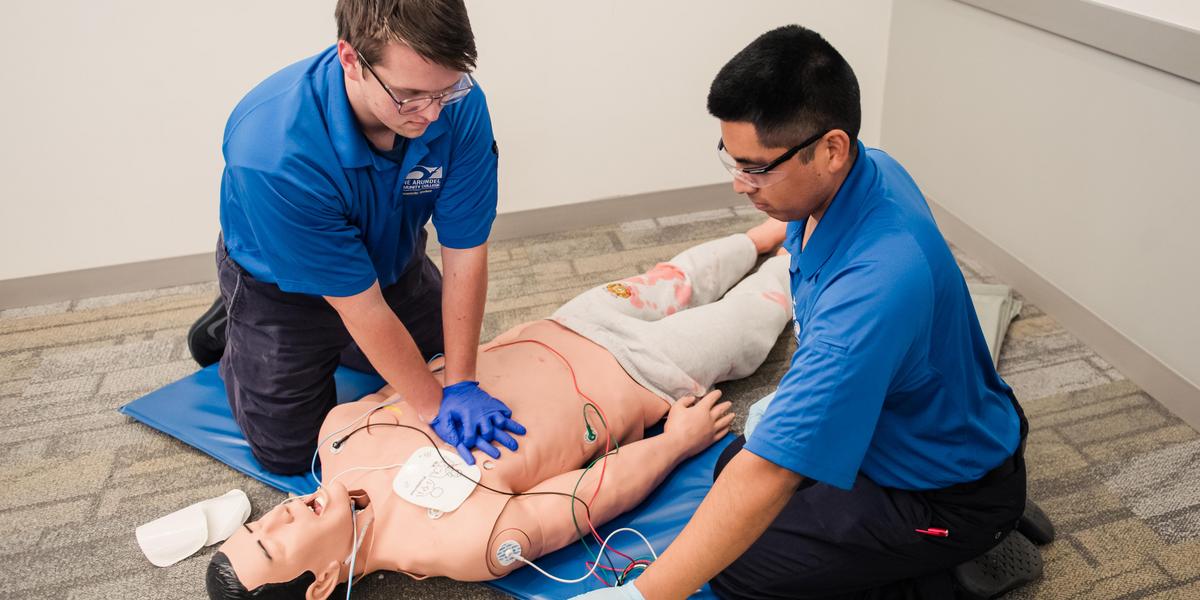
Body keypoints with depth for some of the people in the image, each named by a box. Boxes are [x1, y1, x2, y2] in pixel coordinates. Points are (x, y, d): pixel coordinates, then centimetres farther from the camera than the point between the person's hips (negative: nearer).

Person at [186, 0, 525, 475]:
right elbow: (361, 307, -34)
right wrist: (436, 407, -27)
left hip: (393, 261, 4)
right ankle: (230, 330, 30)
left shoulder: (459, 104, -31)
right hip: (281, 285, -4)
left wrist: (460, 387, -24)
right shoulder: (273, 154, -42)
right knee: (287, 449, 7)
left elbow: (464, 255, -25)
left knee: (444, 359, 22)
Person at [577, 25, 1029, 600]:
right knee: (731, 464, 17)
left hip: (949, 498, -9)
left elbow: (767, 479, -41)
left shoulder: (876, 282, -41)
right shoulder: (867, 169, -11)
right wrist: (794, 398, 16)